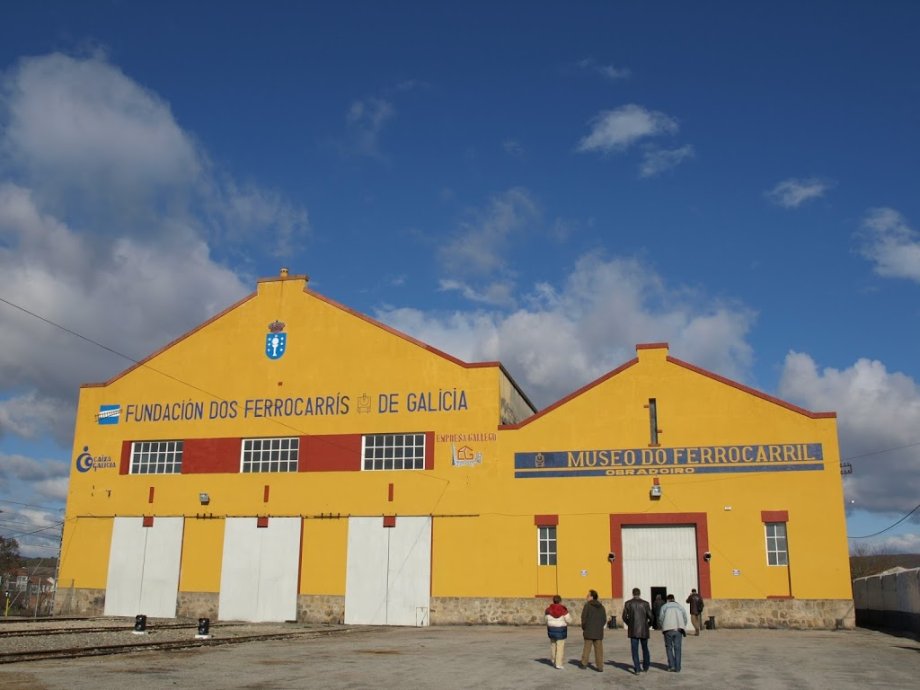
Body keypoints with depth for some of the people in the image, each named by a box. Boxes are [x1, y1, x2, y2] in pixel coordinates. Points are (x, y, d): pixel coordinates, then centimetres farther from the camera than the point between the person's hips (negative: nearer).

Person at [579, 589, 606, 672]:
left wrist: (583, 628, 3)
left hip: (589, 631, -4)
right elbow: (604, 619, 7)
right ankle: (599, 666, 2)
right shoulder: (601, 606, 6)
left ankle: (584, 663, 16)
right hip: (599, 632, 4)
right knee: (599, 649, 4)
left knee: (587, 648, 8)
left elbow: (584, 618, -11)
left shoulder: (587, 606, -10)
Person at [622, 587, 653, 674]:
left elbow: (624, 617, 2)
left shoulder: (628, 603, -1)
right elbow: (650, 617, -6)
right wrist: (649, 625, 14)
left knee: (635, 650, 2)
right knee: (645, 648, 20)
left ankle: (637, 669, -6)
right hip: (644, 630, 1)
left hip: (633, 631, -1)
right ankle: (646, 666, 30)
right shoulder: (645, 603, -3)